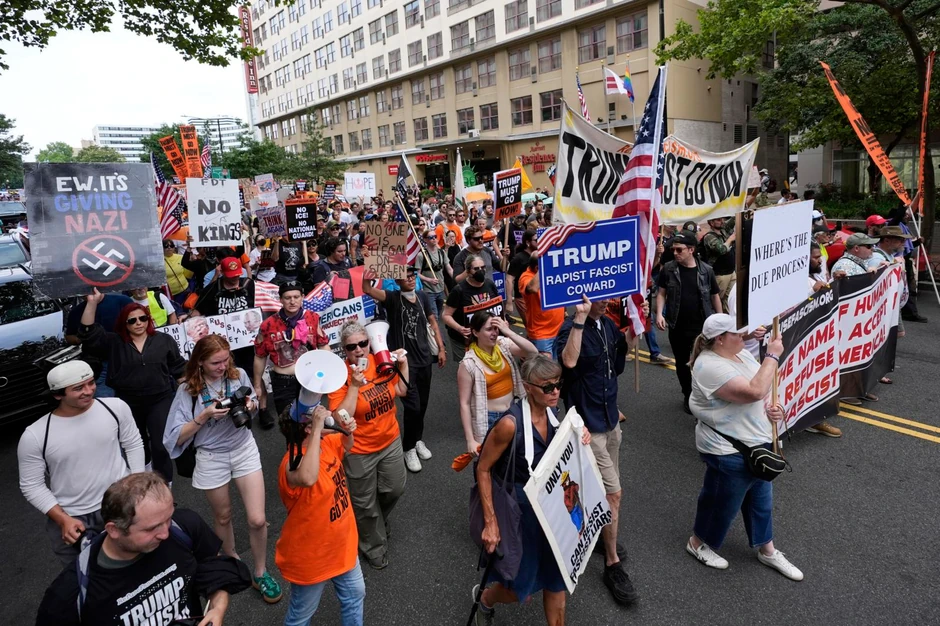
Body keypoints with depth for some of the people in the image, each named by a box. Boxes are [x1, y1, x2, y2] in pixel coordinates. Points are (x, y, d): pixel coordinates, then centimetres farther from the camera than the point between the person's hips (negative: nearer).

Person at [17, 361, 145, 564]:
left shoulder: (115, 407, -10)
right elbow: (32, 486, -4)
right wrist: (63, 519, -13)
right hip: (72, 519, -1)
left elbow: (133, 445, 3)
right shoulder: (34, 436, -14)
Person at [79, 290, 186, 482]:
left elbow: (179, 366, 4)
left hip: (160, 401, -2)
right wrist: (92, 303, -21)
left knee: (161, 445, -6)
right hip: (128, 403, 2)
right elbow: (88, 333, -14)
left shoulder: (164, 340, -1)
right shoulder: (114, 342, -1)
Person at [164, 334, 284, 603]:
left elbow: (254, 405, 10)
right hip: (212, 458, -1)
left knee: (257, 520, -2)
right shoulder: (188, 390, -13)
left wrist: (250, 405, -13)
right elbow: (178, 438, -13)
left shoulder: (238, 375, -9)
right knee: (223, 517, 20)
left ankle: (260, 573, 22)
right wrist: (205, 415, -26)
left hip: (244, 450, 1)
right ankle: (232, 561, 48)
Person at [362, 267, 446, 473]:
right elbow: (369, 291, -30)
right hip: (404, 361, -5)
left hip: (425, 359, 5)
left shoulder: (422, 296, 3)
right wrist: (366, 282, -52)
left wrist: (441, 348, 7)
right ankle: (408, 448, 16)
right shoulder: (393, 298, -12)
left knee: (423, 404, 17)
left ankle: (418, 440, 41)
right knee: (412, 406, -7)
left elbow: (433, 323, 11)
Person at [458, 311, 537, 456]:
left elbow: (533, 353, -20)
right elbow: (464, 403, -15)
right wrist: (470, 440, -15)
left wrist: (508, 332, -28)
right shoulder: (468, 364, -18)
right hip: (489, 419, -4)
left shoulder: (504, 345, -8)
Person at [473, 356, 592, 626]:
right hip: (519, 510, -6)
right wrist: (491, 522, -19)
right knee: (522, 589, 9)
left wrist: (579, 437, -10)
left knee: (556, 579, 18)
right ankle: (485, 597, 42)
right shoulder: (511, 423, -29)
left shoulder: (552, 411, -8)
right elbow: (483, 469, -19)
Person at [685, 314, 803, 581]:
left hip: (756, 442, 9)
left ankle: (767, 551, 43)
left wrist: (771, 407, -7)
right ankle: (697, 543, 34)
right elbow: (754, 391, -35)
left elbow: (764, 389, 14)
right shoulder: (711, 367, -28)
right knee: (721, 502, 11)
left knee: (761, 499, 23)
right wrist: (772, 356, -27)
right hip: (728, 451, -9)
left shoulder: (741, 353, 3)